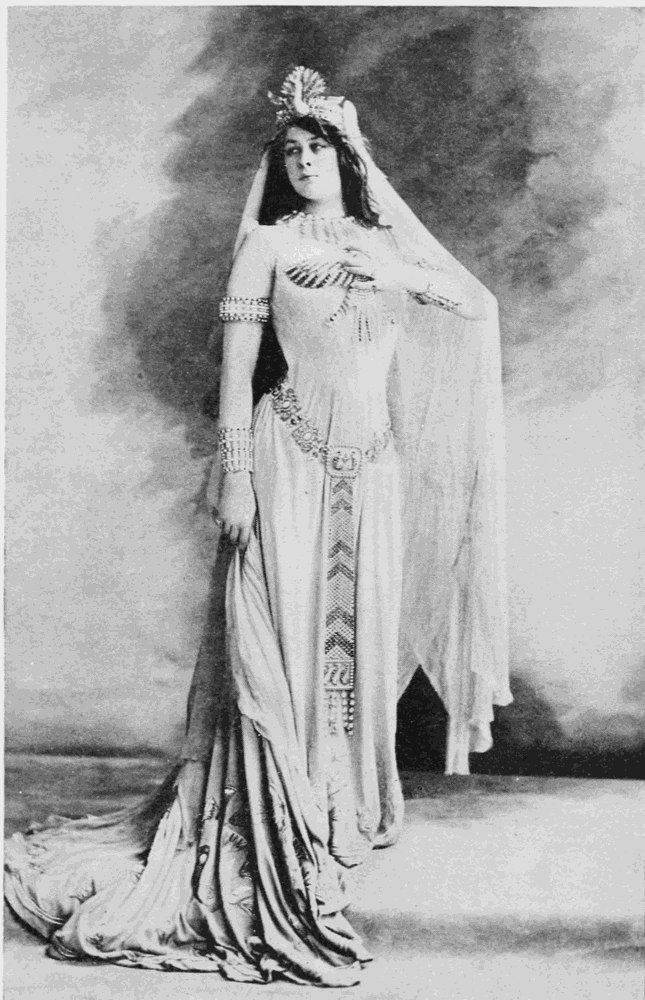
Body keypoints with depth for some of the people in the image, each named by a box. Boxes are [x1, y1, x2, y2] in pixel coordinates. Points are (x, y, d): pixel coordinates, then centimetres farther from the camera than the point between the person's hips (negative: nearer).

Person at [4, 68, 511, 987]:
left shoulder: (385, 244, 14)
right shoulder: (268, 243, 2)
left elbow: (480, 307, 13)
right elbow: (237, 367, -2)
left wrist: (395, 274, 0)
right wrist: (236, 474, -10)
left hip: (374, 465, 4)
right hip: (291, 456, -4)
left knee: (361, 638, 8)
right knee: (285, 639, -5)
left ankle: (349, 807, 26)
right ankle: (275, 838, 5)